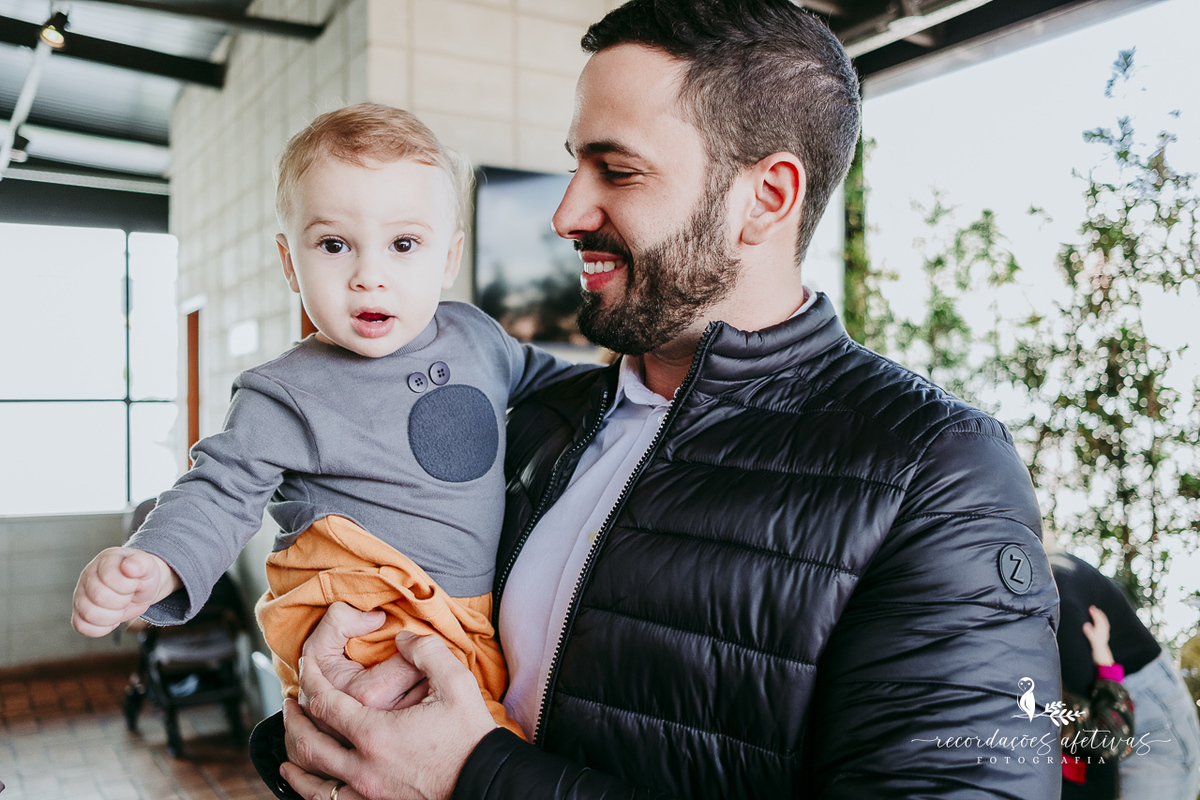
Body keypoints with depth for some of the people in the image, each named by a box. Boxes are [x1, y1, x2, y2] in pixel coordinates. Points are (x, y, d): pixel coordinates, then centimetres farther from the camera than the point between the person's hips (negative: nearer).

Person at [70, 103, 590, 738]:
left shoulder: (474, 334, 6)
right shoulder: (287, 397, -9)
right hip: (366, 627, -6)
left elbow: (533, 375, 26)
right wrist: (155, 564, -28)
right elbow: (223, 492, -10)